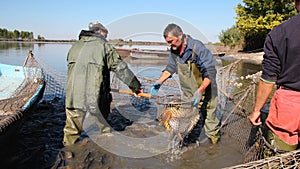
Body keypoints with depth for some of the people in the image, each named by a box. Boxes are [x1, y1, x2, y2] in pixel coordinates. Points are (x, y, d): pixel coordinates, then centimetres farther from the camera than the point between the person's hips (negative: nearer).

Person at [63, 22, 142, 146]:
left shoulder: (75, 47, 16)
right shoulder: (104, 46, 1)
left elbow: (71, 69, 19)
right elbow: (121, 68, -2)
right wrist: (135, 86, 7)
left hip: (73, 97, 4)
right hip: (95, 99, -4)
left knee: (71, 131, 16)